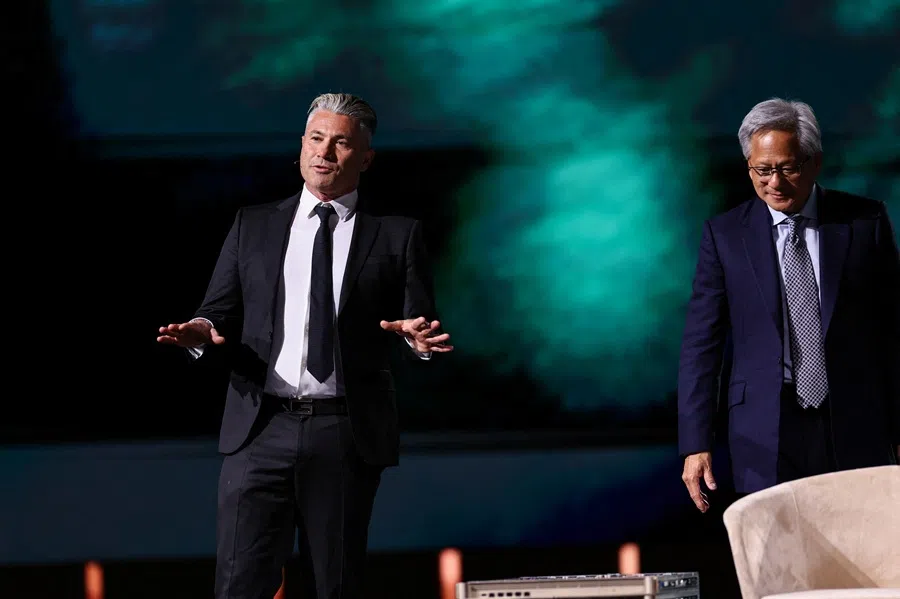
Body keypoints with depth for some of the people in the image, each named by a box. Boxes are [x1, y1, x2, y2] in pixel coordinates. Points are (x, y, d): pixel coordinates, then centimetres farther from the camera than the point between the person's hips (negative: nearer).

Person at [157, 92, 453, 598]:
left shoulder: (396, 235, 8)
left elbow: (422, 322, 3)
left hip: (347, 437, -1)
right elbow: (222, 311, 11)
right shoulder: (252, 226, 14)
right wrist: (203, 330, -12)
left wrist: (422, 338, -20)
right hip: (261, 430, 1)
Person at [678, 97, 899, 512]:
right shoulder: (724, 236, 4)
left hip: (857, 431, 1)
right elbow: (701, 344, 2)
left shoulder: (865, 222, 4)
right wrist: (696, 443, -5)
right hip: (766, 442, -1)